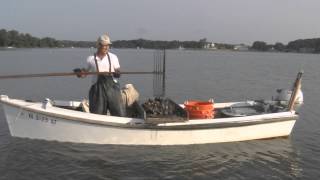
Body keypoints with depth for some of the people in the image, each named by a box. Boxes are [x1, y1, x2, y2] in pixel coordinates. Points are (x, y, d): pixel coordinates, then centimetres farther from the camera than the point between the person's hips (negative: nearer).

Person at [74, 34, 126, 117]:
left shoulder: (113, 57, 8)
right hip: (97, 88, 0)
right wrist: (79, 73, -9)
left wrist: (117, 73, -19)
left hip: (112, 86, 1)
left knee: (119, 113, -2)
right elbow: (84, 73, 13)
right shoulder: (90, 59, 6)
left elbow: (118, 71, 4)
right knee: (97, 114, 5)